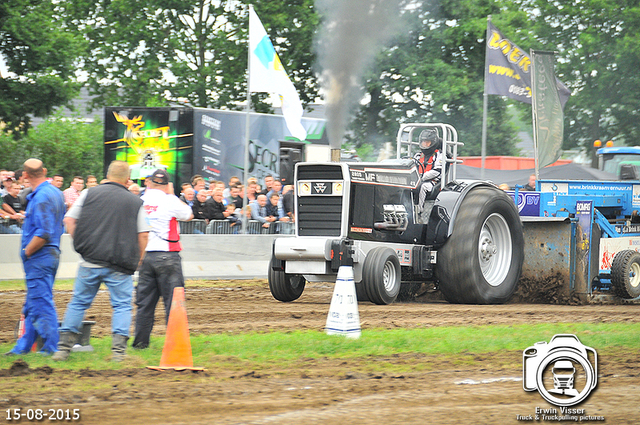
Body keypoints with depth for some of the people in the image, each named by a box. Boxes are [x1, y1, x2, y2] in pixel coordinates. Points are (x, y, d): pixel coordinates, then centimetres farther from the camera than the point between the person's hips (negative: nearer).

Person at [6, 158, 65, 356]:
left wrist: (27, 252, -13)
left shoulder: (41, 197, -18)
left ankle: (51, 348, -2)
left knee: (41, 304, -5)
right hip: (52, 253, 10)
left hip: (39, 258, -10)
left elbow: (44, 233, -25)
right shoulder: (56, 193, 12)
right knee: (33, 305, 14)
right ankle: (23, 347, 20)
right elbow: (60, 226, 19)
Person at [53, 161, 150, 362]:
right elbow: (143, 235, 3)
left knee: (78, 302, 11)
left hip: (91, 261, 2)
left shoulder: (89, 194, 5)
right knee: (122, 305, 6)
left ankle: (63, 347, 12)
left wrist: (82, 244, 12)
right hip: (120, 266, -1)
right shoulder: (136, 202, 3)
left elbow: (69, 220, 6)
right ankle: (118, 349, -6)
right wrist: (137, 260, 15)